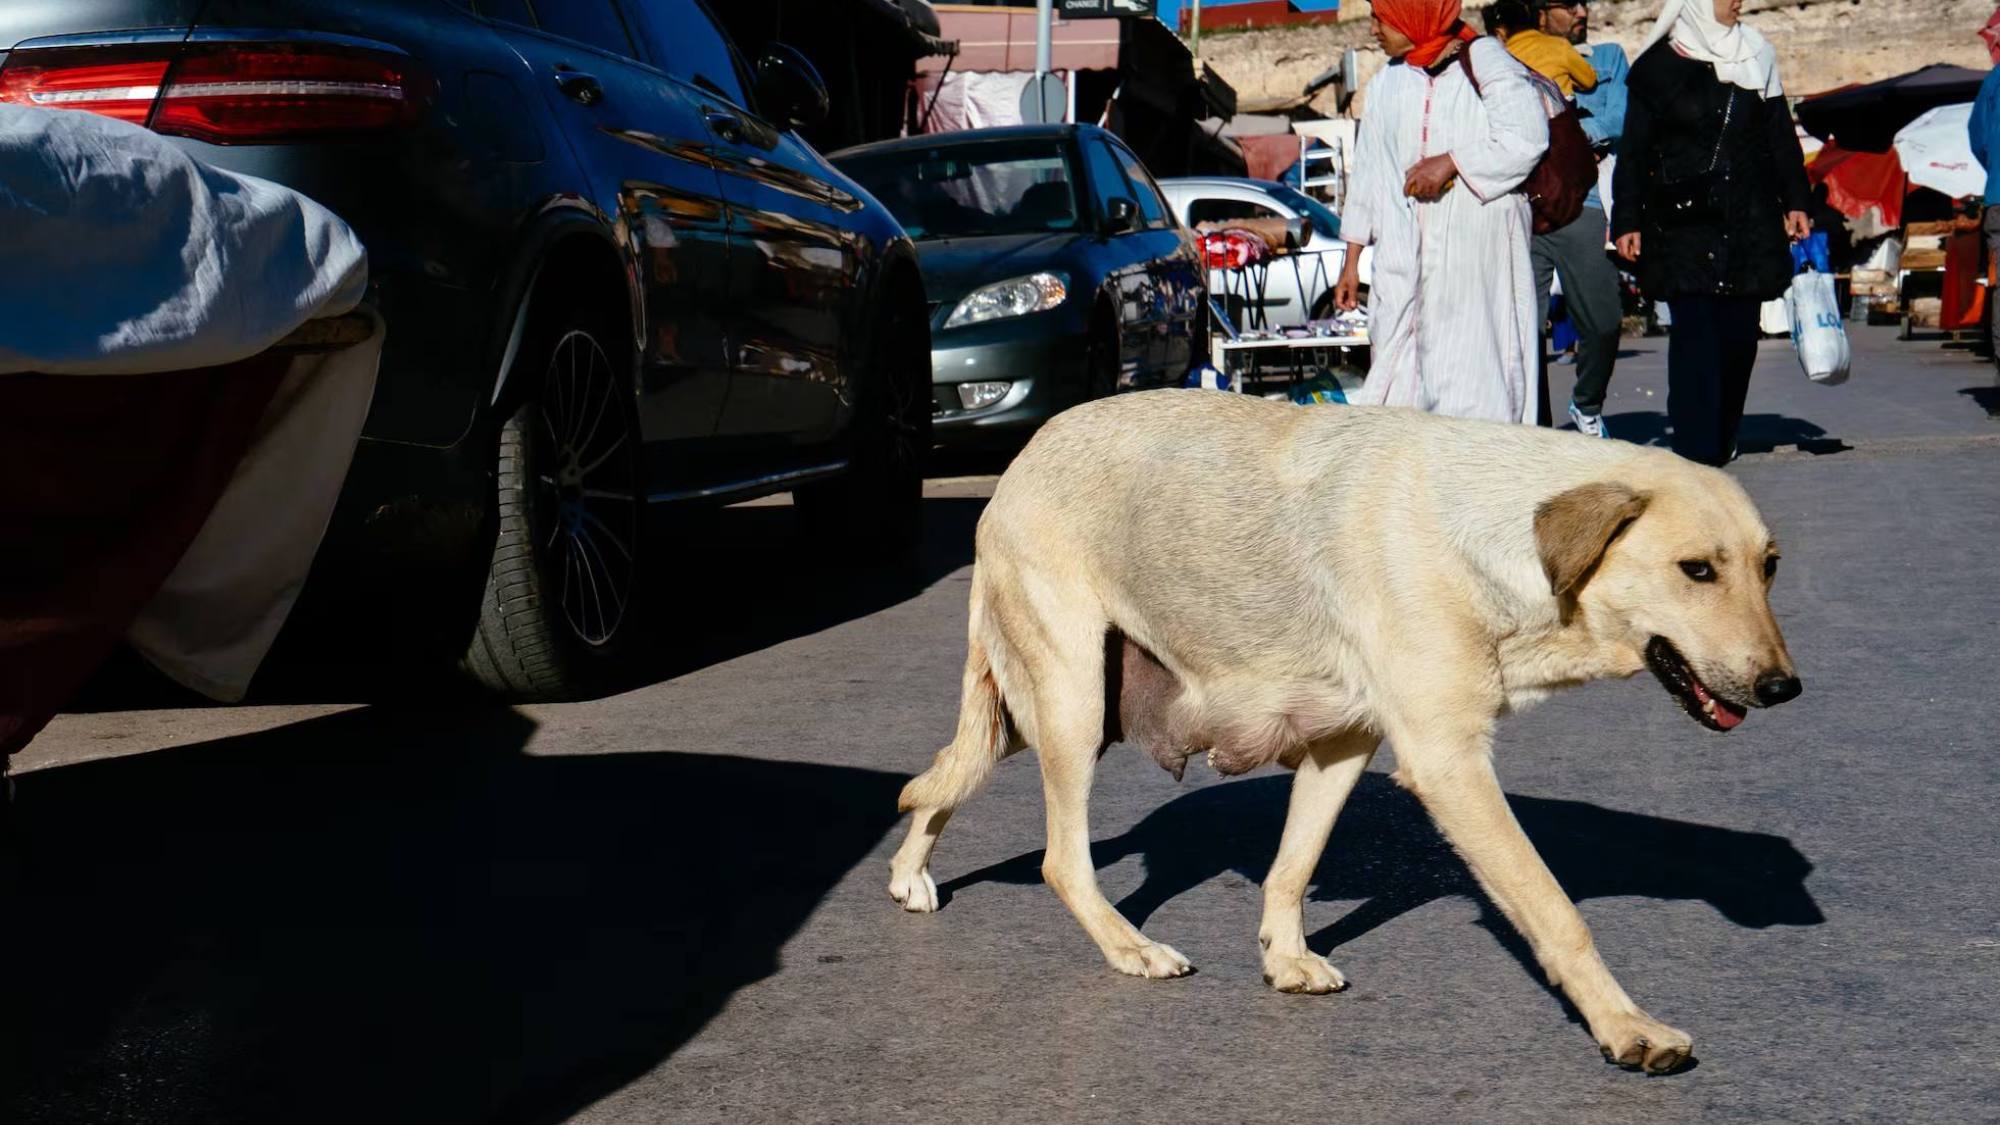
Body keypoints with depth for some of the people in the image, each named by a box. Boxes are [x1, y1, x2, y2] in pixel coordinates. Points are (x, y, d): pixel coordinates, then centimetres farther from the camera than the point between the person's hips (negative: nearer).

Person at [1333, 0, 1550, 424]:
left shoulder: (1485, 63, -1)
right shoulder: (1385, 84, 17)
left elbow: (1527, 137, -12)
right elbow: (1368, 174, 19)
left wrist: (1451, 162, -16)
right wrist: (1352, 261, 16)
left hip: (1477, 250, -5)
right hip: (1404, 258, 5)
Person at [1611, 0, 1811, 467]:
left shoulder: (1756, 57, 13)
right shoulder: (1658, 66, 2)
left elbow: (1781, 138, 16)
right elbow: (1634, 151, 2)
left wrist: (1795, 201, 9)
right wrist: (1627, 221, -2)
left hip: (1749, 221, 4)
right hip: (1683, 222, -4)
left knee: (1739, 333, 4)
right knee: (1696, 332, -10)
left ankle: (1722, 441, 18)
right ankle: (1696, 451, -11)